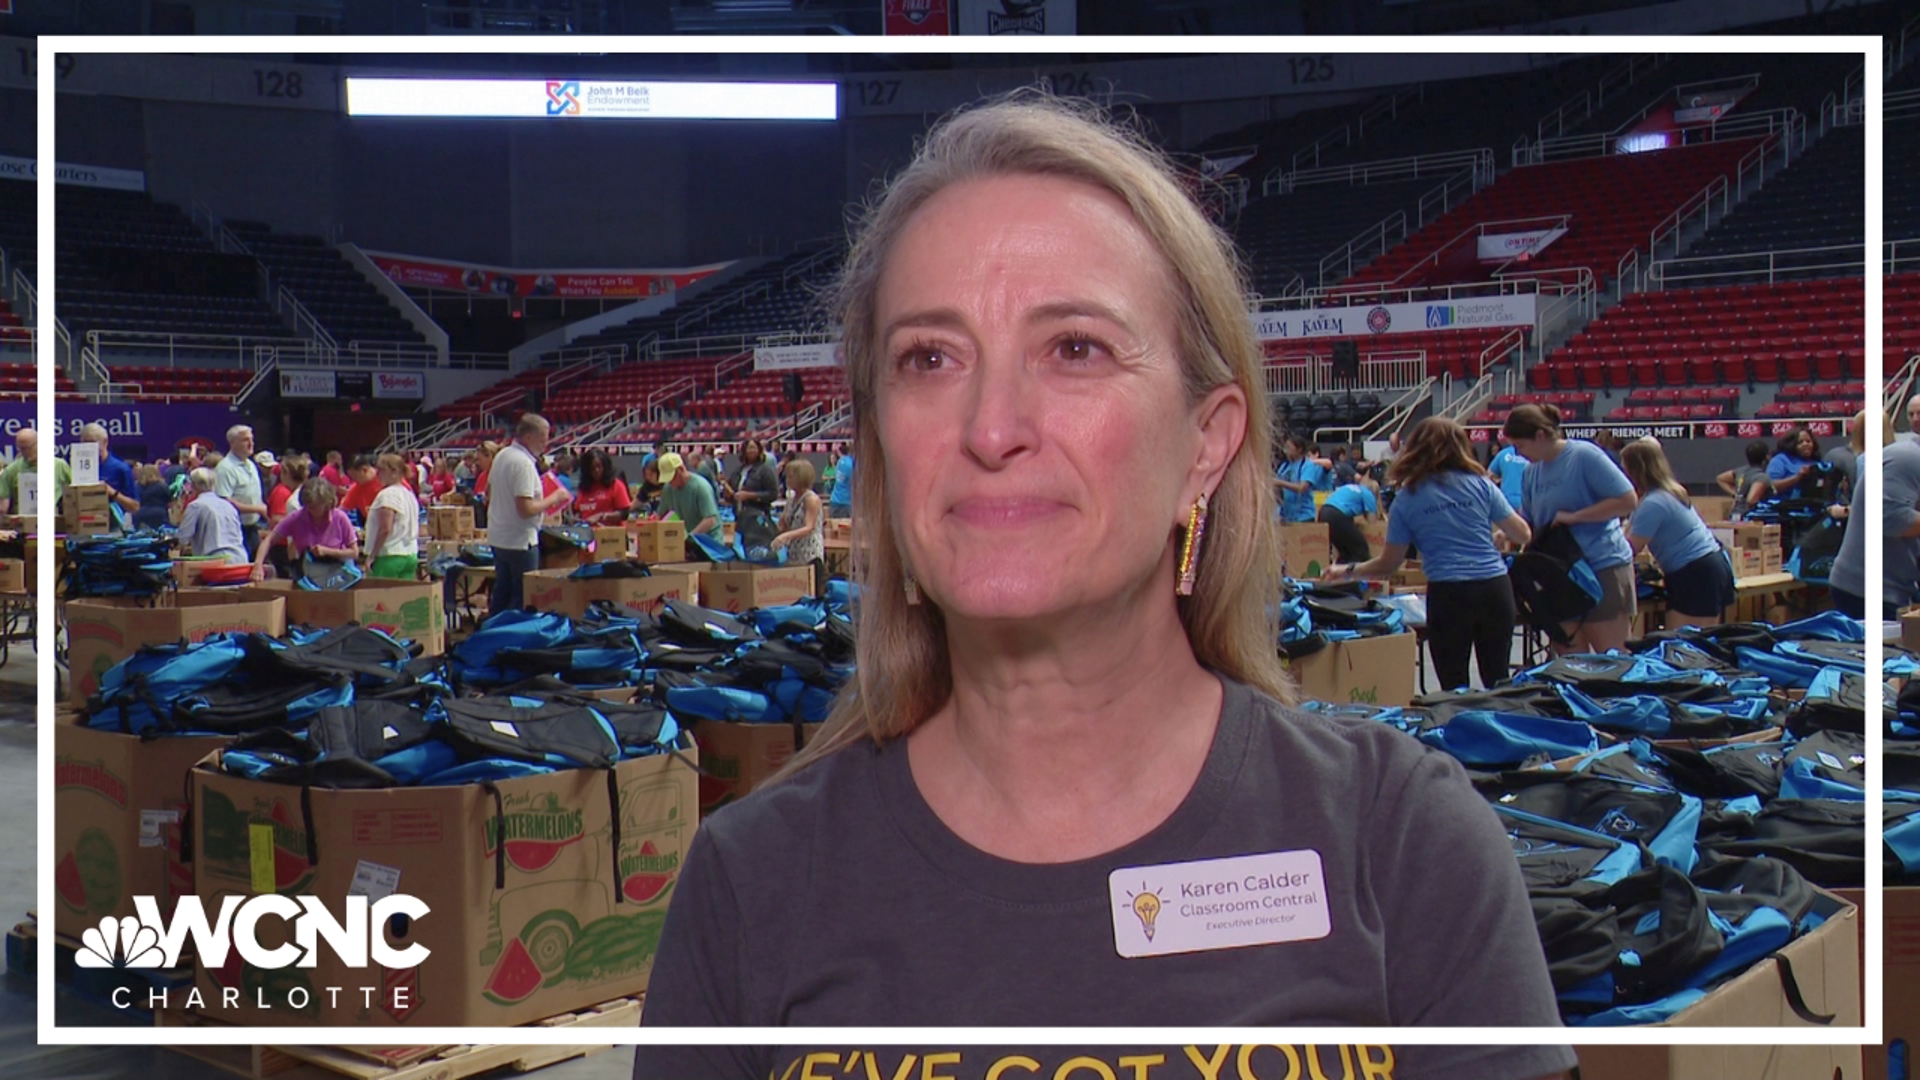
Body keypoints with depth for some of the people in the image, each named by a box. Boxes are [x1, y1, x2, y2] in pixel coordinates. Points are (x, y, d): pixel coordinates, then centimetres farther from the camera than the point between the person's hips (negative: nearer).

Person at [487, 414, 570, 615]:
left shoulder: (502, 455, 7)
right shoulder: (524, 464, -22)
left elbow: (489, 493, 20)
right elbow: (526, 509, -28)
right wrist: (553, 499, -14)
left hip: (498, 538, 9)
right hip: (519, 541, -9)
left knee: (501, 592, 18)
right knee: (523, 598, -1)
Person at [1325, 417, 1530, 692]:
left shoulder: (1407, 499, 3)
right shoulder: (1481, 484, 4)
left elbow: (1389, 564, 7)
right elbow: (1522, 535, 8)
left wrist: (1347, 571, 23)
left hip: (1447, 593, -2)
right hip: (1494, 587, 2)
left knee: (1454, 688, 6)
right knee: (1497, 682, 12)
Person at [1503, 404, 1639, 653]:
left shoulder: (1585, 456, -11)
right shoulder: (1532, 470, 11)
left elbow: (1628, 501, -15)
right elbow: (1527, 522, 19)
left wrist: (1574, 517, -16)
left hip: (1604, 567, -7)